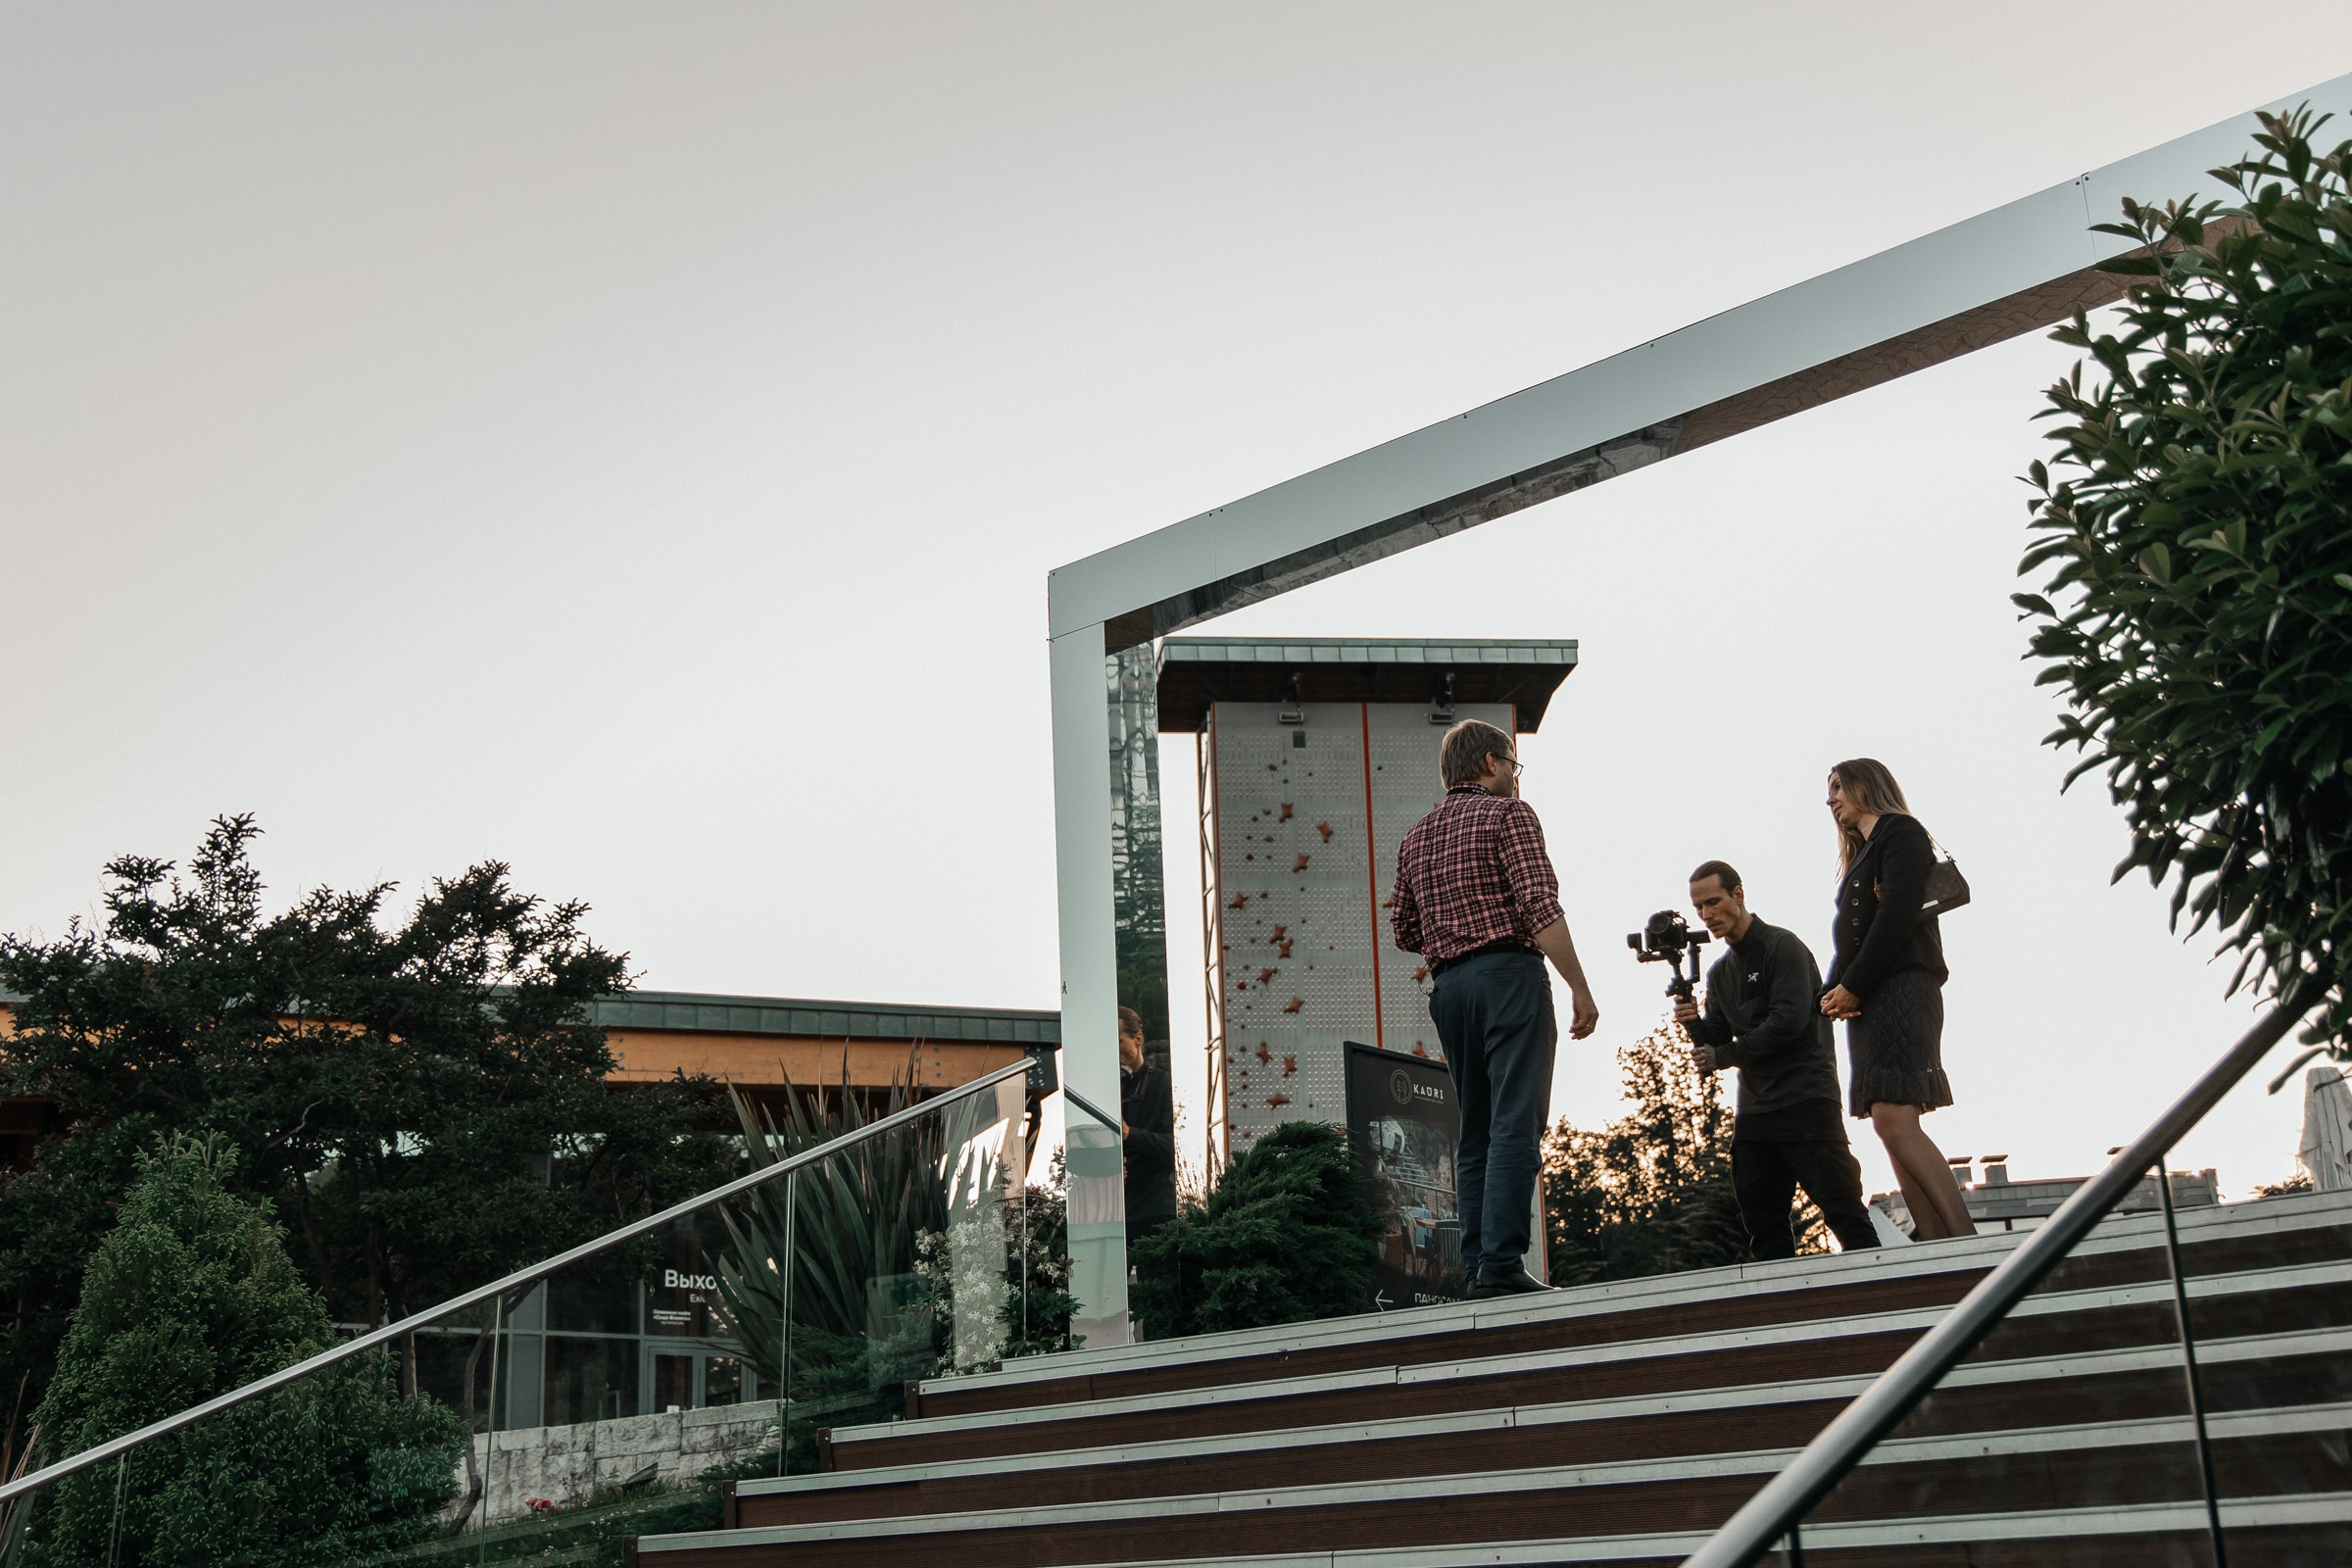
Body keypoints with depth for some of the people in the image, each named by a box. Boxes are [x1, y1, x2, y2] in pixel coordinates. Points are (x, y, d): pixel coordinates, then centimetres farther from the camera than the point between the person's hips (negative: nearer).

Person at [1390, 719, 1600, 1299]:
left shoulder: (1416, 837, 19)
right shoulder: (1508, 813, -1)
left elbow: (1404, 930, 18)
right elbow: (1541, 907, -12)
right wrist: (1580, 988, -12)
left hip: (1448, 986, 7)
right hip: (1509, 974, -7)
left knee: (1475, 1131, 10)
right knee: (1515, 1124, -11)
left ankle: (1476, 1267, 5)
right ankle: (1501, 1264, -19)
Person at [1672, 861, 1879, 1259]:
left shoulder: (1782, 947, -5)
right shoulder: (1720, 973, 17)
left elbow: (1790, 1021, -17)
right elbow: (1716, 1040, 16)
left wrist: (1724, 1057, -12)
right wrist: (1694, 1024, -7)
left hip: (1805, 1100, -7)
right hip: (1754, 1107, 8)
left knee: (1840, 1205, -9)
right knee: (1762, 1220, 4)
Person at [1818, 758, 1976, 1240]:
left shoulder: (1900, 832, 2)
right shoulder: (1863, 856, 28)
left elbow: (1896, 915, -12)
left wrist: (1852, 986, -12)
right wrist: (1835, 992, 0)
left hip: (1899, 990, -9)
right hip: (1868, 1001, 9)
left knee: (1894, 1120, -20)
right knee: (1895, 1128, 0)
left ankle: (1967, 1242, -23)